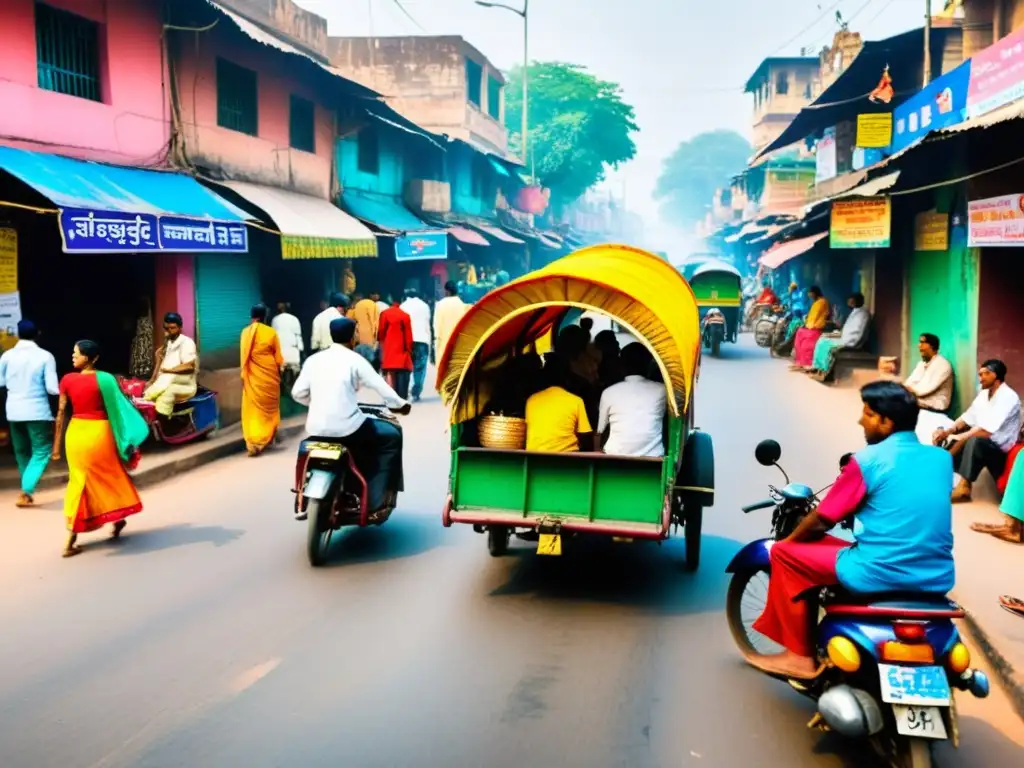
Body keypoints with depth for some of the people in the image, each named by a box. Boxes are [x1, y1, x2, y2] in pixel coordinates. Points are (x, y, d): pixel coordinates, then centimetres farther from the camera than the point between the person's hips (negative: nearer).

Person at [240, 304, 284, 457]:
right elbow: (278, 357, -1)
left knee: (253, 409, 4)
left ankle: (253, 442, -3)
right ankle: (265, 439, 25)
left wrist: (244, 375, 8)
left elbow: (244, 356, 0)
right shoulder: (271, 332, -7)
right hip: (269, 376, -1)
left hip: (252, 377, 1)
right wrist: (280, 370, 14)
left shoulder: (245, 332, -4)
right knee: (269, 407, 15)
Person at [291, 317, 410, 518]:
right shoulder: (354, 360, -3)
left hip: (316, 429, 5)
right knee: (392, 436, 14)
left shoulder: (313, 359, 8)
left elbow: (298, 393, 8)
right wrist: (401, 405, 16)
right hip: (346, 427, -5)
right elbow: (380, 386, -1)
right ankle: (378, 497, 8)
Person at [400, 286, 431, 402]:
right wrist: (429, 342, 13)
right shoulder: (424, 306, 9)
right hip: (422, 340, 0)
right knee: (419, 368, 1)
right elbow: (427, 325, 9)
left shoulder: (403, 306, 7)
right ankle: (416, 393, -9)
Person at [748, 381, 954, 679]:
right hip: (937, 579, 7)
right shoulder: (942, 458, 9)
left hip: (881, 576, -7)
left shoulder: (867, 460, -8)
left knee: (784, 553, 9)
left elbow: (820, 522, -2)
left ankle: (800, 656, 13)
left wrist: (790, 538, 17)